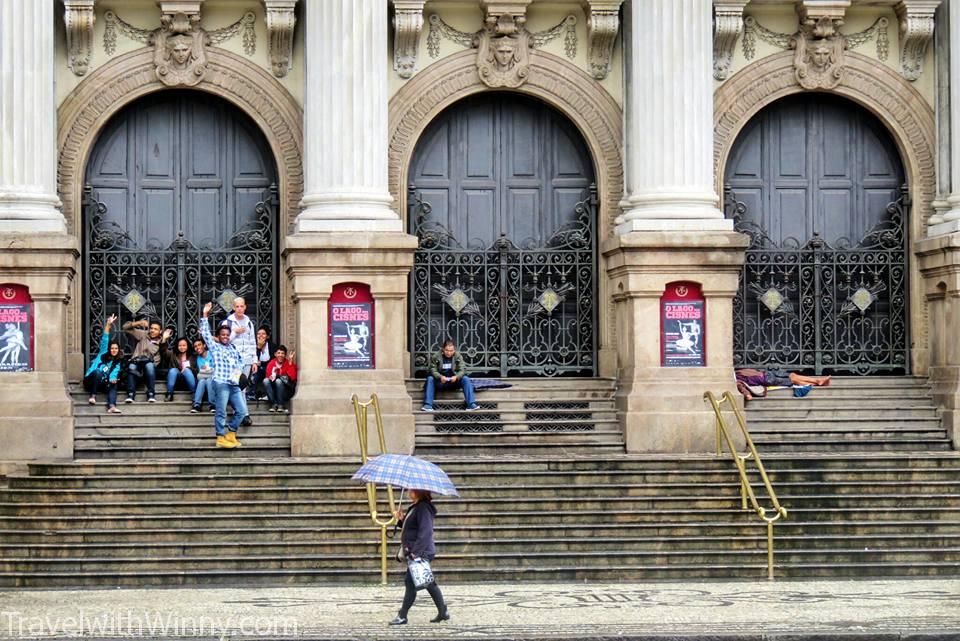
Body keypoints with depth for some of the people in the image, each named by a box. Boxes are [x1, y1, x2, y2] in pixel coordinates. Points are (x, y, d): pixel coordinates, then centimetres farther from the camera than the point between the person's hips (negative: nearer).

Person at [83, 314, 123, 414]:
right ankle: (93, 396, -31)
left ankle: (111, 406, -54)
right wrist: (108, 325, -15)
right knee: (98, 371, -35)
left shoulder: (117, 363, 15)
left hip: (101, 382, 3)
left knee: (113, 384, -29)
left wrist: (112, 379, -27)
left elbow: (114, 374, -1)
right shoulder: (103, 354, 9)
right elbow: (104, 340, -3)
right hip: (90, 380, -3)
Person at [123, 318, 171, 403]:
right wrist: (138, 323, -3)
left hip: (151, 363, -1)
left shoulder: (161, 341, 13)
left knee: (149, 366, -38)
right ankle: (130, 394, -32)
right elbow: (126, 327, 13)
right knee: (132, 367, -35)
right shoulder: (143, 334, 15)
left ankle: (151, 394, -32)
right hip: (137, 361, 1)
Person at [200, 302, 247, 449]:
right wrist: (205, 316, -8)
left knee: (241, 410, 4)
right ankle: (221, 438, -2)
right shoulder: (214, 347, 5)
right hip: (221, 383, -6)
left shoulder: (233, 347, 20)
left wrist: (239, 371, 10)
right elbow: (205, 333, -2)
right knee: (221, 412, -6)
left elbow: (240, 360, 30)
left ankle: (231, 435, 15)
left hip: (234, 384, 6)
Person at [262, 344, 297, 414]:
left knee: (278, 381, -31)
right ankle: (274, 404, -24)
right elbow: (268, 376, -5)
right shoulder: (271, 364, 1)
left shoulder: (289, 364, -7)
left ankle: (281, 405, -22)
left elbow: (293, 377, -19)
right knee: (265, 381, -23)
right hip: (273, 391, 3)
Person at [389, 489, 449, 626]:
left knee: (410, 581, -7)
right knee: (428, 583, 15)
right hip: (415, 552, 11)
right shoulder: (415, 507, 15)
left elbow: (425, 531, -24)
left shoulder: (423, 507, -17)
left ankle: (402, 616, -2)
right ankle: (443, 612, 20)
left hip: (421, 553, -11)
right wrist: (402, 519, 5)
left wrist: (416, 551, -27)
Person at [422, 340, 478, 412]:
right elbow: (433, 370, -11)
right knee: (430, 379, -28)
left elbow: (462, 370, -8)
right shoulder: (436, 357, -6)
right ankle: (428, 405, -34)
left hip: (453, 381, 1)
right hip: (440, 382, -1)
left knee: (466, 379, -24)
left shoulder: (458, 356, -2)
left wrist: (456, 377, -30)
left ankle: (471, 404, -31)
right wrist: (440, 377, -32)